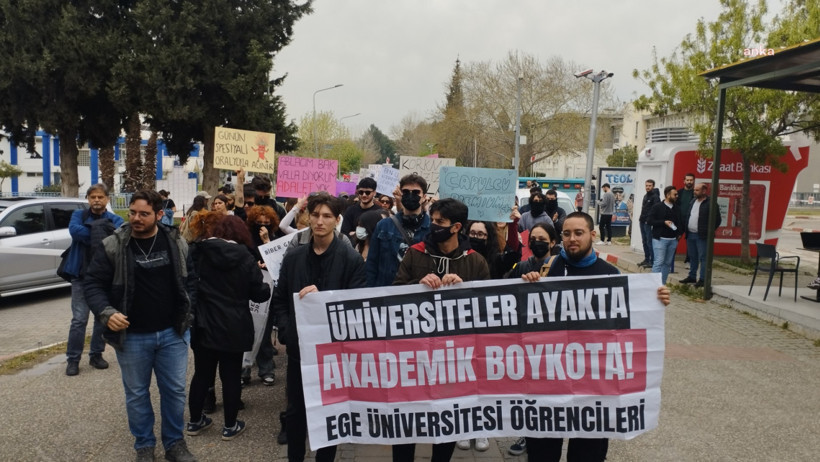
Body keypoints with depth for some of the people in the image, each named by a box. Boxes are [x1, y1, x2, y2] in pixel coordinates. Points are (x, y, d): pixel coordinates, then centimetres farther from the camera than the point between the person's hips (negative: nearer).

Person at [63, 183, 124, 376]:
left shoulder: (115, 219, 4)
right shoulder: (79, 214, 3)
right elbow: (74, 230, -19)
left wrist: (92, 233, -27)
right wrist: (103, 236, -20)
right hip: (82, 275, -2)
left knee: (103, 317, 10)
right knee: (79, 319, -3)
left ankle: (96, 355, 25)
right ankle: (73, 359, 10)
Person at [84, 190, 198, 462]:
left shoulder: (176, 243, -1)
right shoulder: (113, 246, -8)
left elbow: (190, 279, 10)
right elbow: (93, 284, -3)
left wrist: (186, 311, -1)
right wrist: (106, 313, -18)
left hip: (172, 333, 2)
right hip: (131, 336, -1)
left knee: (175, 390, 11)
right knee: (136, 394, 13)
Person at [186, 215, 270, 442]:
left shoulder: (197, 252, -3)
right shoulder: (246, 259, -7)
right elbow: (259, 294, -4)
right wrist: (268, 287, 17)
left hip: (203, 324, 2)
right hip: (233, 328, -2)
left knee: (202, 374, 15)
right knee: (231, 376, 7)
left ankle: (195, 421, 28)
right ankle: (230, 426, 17)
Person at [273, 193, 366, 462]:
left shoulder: (351, 259, -7)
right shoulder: (293, 256, 5)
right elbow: (279, 299, 10)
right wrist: (286, 332, -3)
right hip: (299, 347, 3)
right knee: (296, 409, 14)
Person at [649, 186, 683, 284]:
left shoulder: (677, 209, 11)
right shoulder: (657, 207, -2)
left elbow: (680, 222, 21)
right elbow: (649, 220, -7)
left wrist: (680, 233, 6)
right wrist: (664, 222, -15)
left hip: (673, 240, 5)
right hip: (660, 239, -5)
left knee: (668, 263, 7)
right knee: (659, 262, -9)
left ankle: (662, 283, 15)